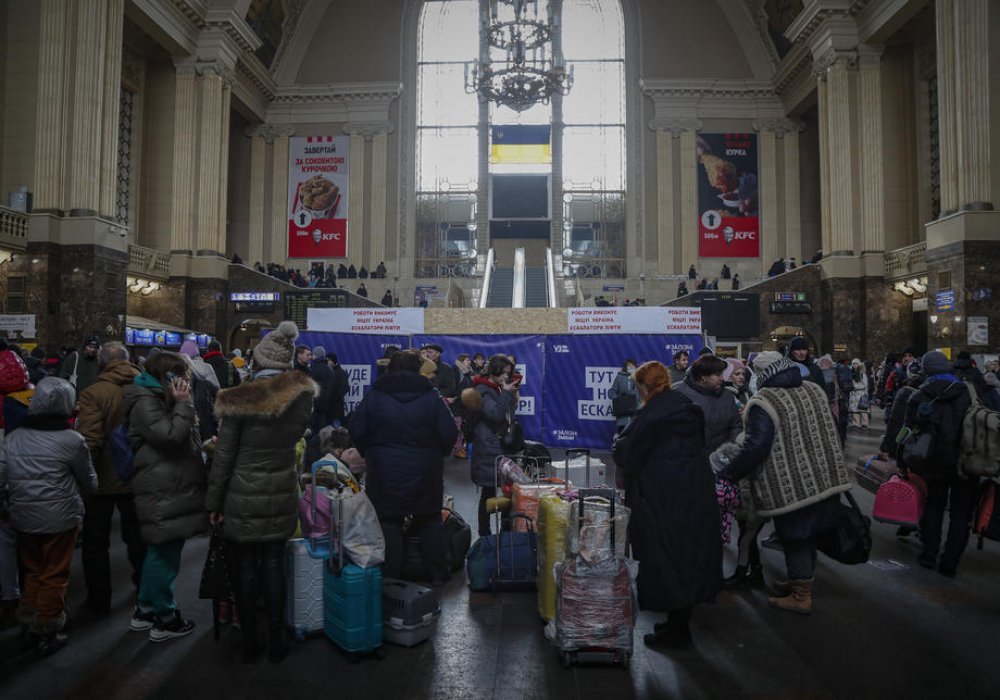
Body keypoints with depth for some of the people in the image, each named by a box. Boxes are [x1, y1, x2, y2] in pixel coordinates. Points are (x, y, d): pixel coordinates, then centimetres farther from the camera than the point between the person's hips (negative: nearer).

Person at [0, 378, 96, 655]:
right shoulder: (72, 440, -14)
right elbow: (89, 483, -2)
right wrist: (78, 497, 19)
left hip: (23, 518, 5)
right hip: (60, 518, -4)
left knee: (32, 572, 22)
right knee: (54, 576, 10)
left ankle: (29, 626, 32)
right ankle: (48, 634, 20)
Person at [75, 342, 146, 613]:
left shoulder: (93, 393, -20)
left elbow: (89, 442, -23)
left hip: (104, 479, -4)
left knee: (96, 540, 14)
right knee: (137, 535, 21)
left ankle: (99, 598, 22)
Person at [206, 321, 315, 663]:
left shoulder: (239, 400, -14)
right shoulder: (302, 395, -6)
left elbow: (224, 455, -9)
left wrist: (213, 500, 0)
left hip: (243, 498, -2)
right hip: (281, 496, 3)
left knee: (246, 568, 10)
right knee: (274, 564, 14)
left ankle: (249, 643, 22)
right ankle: (276, 640, 22)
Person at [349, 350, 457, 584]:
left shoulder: (374, 396, -5)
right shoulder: (431, 396, -7)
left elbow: (356, 431, -5)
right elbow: (450, 434, -8)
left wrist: (369, 454, 11)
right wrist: (436, 455, 10)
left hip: (384, 474, 0)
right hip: (424, 474, 0)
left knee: (388, 521, 10)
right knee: (429, 522, 13)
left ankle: (389, 576, 14)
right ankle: (438, 575, 20)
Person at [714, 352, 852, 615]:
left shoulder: (764, 402, -19)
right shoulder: (814, 390, 6)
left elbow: (755, 448, -24)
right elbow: (832, 431, 16)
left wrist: (725, 475, -15)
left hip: (791, 486, -8)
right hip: (823, 480, 8)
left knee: (795, 537, 5)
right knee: (808, 533, 21)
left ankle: (801, 597, 15)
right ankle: (801, 581, 37)